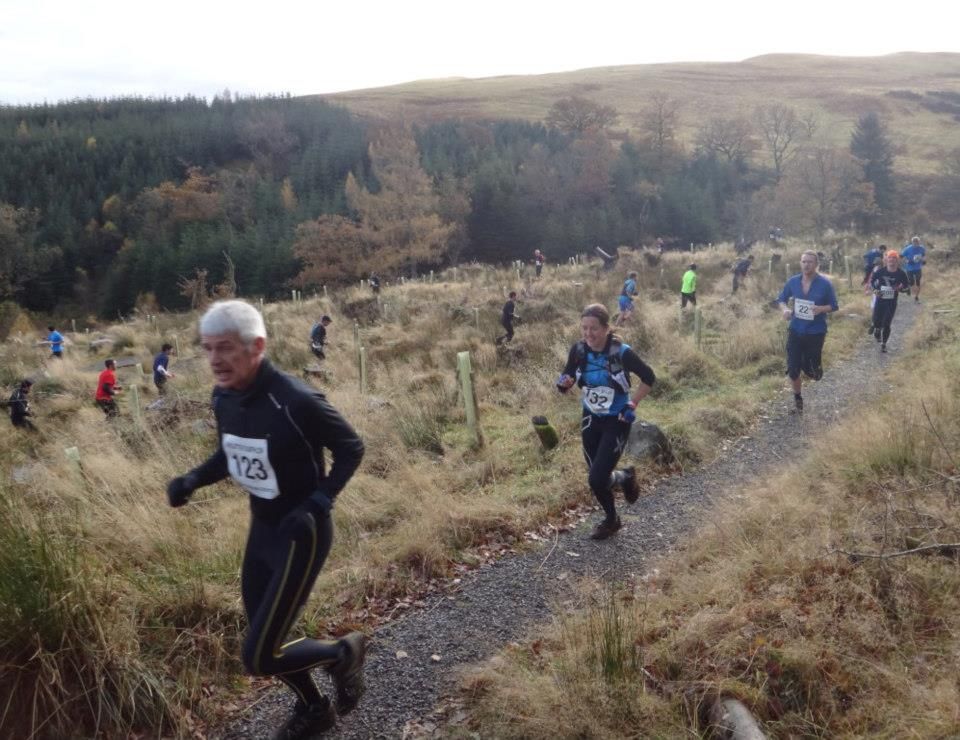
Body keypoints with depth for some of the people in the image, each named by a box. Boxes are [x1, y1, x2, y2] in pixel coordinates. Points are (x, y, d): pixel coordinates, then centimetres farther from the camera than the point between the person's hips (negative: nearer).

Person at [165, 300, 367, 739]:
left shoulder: (296, 400, -28)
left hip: (301, 535, -8)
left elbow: (350, 448, -15)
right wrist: (192, 481, -4)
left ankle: (343, 653, 22)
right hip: (262, 528, 8)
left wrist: (319, 503, -26)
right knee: (263, 640, 20)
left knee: (258, 658, -6)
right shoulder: (223, 398, -5)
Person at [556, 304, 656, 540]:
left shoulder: (622, 352, -22)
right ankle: (611, 519, 39)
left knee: (597, 479, -12)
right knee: (597, 477, 12)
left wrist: (632, 404, -11)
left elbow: (649, 378, -8)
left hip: (616, 421, -4)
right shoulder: (578, 350, -12)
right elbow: (567, 376, 2)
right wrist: (564, 383, -20)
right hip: (591, 419, 4)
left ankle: (626, 477, 22)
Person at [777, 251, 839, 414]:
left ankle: (817, 362, 40)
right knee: (793, 369, 2)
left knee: (811, 370, 1)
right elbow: (781, 299, 11)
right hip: (795, 331, 2)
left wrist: (821, 309, -23)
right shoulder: (793, 282, -2)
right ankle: (797, 397, 28)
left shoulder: (825, 284, -9)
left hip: (815, 332, -2)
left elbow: (834, 306, -2)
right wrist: (785, 309, -11)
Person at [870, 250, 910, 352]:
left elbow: (907, 286, 1)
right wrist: (875, 289, -9)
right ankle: (877, 330, 41)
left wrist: (900, 288, -21)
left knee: (886, 324, -4)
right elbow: (872, 280, 8)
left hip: (892, 302, -1)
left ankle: (883, 344, 14)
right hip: (880, 300, 1)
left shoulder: (901, 273, -10)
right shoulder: (880, 271, -9)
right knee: (877, 321, 4)